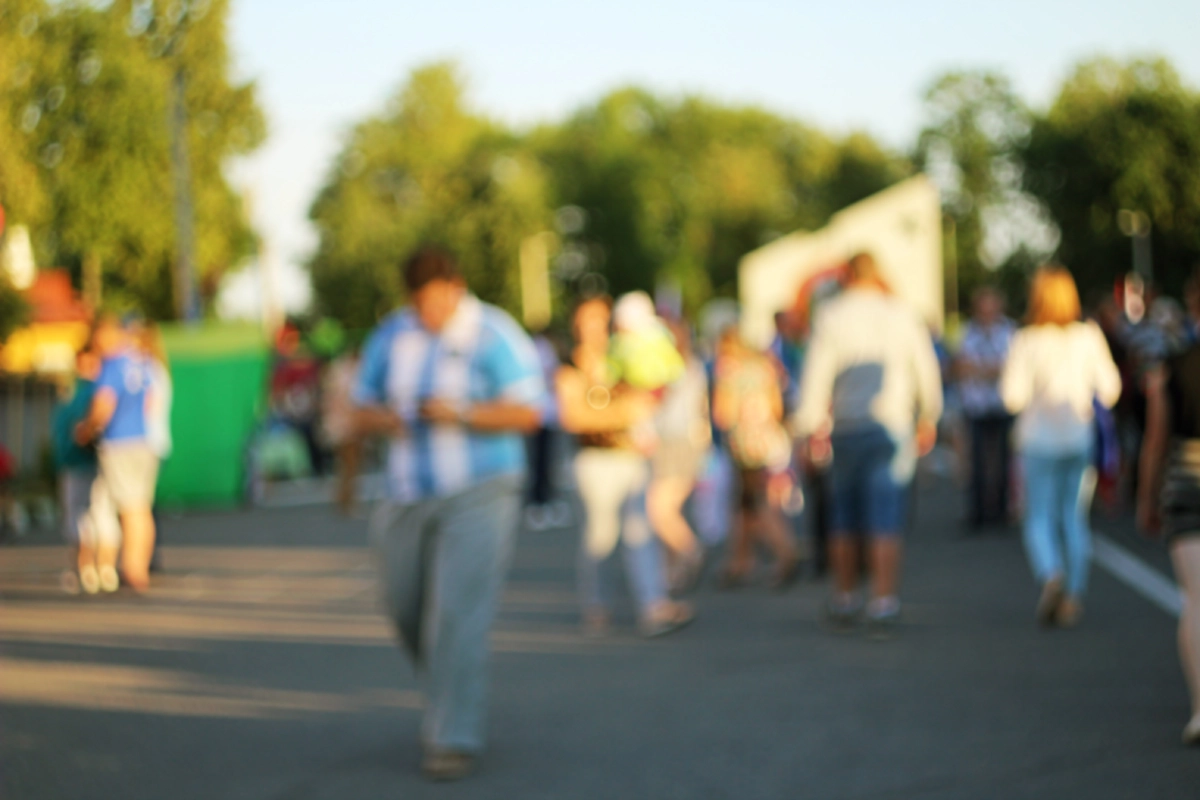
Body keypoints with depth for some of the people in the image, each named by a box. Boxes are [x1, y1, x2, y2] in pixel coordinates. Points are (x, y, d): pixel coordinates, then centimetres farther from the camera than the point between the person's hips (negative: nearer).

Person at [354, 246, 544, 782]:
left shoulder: (495, 336, -11)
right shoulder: (391, 337, 3)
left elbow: (528, 413, -16)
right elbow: (362, 411, 6)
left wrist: (461, 413, -29)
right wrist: (382, 420, -18)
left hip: (480, 492, -6)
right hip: (411, 496, 6)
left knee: (458, 617, -14)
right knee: (408, 609, 11)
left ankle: (454, 740, -9)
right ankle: (454, 693, 38)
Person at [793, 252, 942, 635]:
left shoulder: (830, 316, 0)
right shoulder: (902, 315, 5)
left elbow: (816, 373, -6)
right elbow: (928, 373, 9)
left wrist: (811, 427, -3)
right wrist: (928, 420, 22)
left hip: (845, 429, 0)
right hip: (892, 427, 0)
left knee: (843, 517, 11)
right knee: (886, 518, -4)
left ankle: (844, 600, 19)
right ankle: (884, 603, -11)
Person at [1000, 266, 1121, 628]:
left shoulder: (1026, 341, -10)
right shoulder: (1089, 337, -3)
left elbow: (1014, 397, -14)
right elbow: (1109, 389, -1)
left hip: (1039, 439, -2)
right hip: (1080, 438, 2)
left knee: (1039, 519, 5)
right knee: (1076, 519, 11)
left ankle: (1052, 575, -21)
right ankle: (1073, 596, 6)